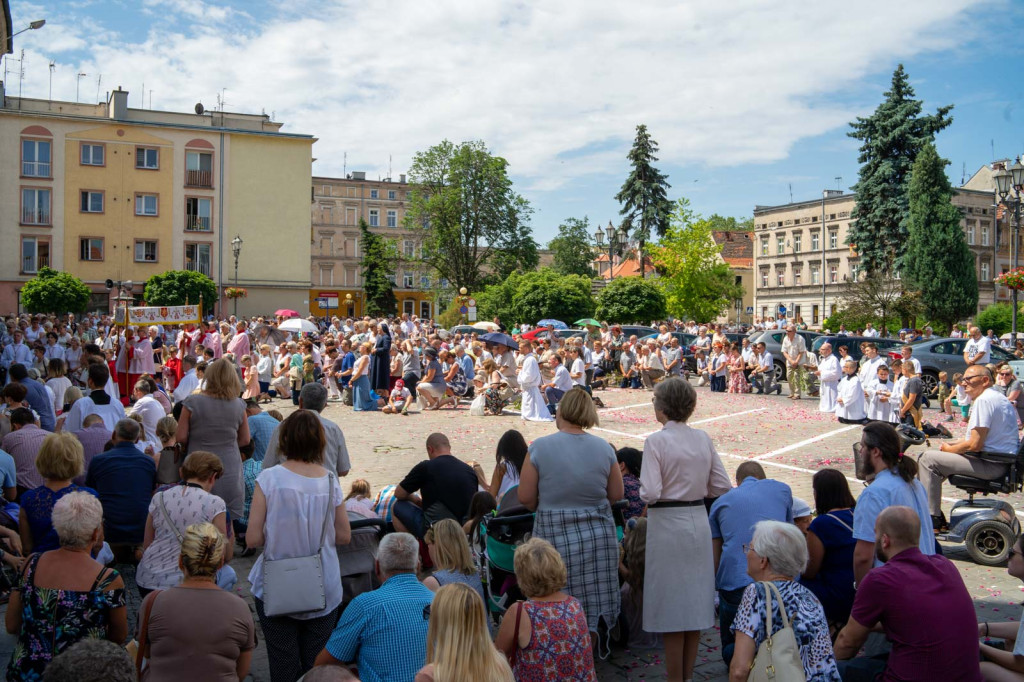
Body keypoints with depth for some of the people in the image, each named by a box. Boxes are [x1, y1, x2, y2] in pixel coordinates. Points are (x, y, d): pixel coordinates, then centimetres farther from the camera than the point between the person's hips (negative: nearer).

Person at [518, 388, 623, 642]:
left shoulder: (539, 447, -10)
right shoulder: (604, 448, -1)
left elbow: (525, 498, -9)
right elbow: (616, 494, 5)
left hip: (555, 536, -3)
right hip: (599, 533, 3)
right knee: (593, 609, 14)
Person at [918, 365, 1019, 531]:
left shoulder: (984, 400, -18)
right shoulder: (998, 397, 16)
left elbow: (975, 445, -23)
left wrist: (949, 449, -5)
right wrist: (952, 444, 12)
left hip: (990, 465, -11)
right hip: (1002, 462, 11)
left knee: (927, 459, -11)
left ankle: (933, 517, -7)